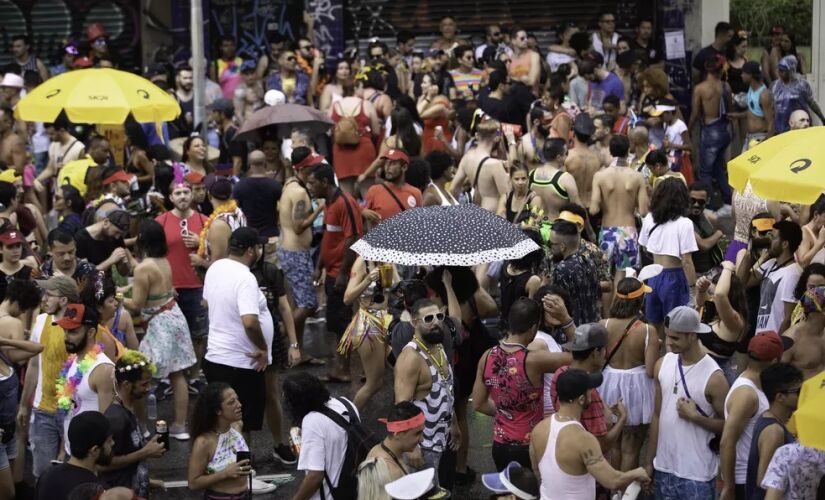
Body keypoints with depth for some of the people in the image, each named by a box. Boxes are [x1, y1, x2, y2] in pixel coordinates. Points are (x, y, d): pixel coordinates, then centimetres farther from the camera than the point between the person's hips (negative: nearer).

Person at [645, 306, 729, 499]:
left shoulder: (713, 377, -15)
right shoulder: (662, 365, 2)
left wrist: (695, 417, -21)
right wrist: (649, 462, 10)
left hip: (697, 473, -5)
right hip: (665, 467, 5)